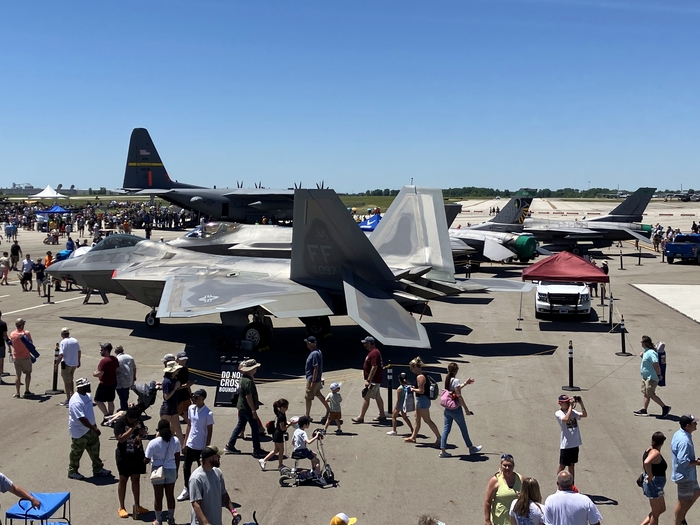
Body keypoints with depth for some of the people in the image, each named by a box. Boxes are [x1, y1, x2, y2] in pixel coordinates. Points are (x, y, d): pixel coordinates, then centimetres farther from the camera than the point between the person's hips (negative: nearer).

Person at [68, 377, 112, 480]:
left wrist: (94, 426, 20)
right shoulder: (76, 402, -30)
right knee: (77, 452, 9)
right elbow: (82, 419, -33)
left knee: (94, 449, 17)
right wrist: (94, 428, -30)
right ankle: (72, 471, 28)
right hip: (79, 432, -9)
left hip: (90, 429, 9)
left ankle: (98, 469, 30)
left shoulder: (88, 395, 1)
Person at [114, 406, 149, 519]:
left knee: (136, 479, 12)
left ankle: (137, 506, 21)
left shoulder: (138, 420, 1)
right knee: (123, 480, 5)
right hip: (124, 456, -5)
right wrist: (132, 428, -29)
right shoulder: (120, 423, -17)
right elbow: (121, 439, -26)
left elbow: (144, 434, 12)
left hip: (137, 454, 5)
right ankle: (121, 508, 15)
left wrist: (140, 428, -10)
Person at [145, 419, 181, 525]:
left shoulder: (153, 443, -19)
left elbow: (147, 460, -12)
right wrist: (176, 471, 14)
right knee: (170, 495, 16)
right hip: (171, 470, 2)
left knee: (158, 496, 12)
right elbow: (177, 458, 0)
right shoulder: (175, 441, -11)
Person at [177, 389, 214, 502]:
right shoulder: (191, 408, 0)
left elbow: (210, 431, -14)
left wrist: (206, 448, -14)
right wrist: (185, 442, 11)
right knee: (186, 467, 15)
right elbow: (189, 425, 10)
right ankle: (186, 490, 32)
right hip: (190, 444, 6)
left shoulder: (208, 413, -19)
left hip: (201, 446, -6)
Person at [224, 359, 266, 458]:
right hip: (248, 408, -10)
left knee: (240, 426, 17)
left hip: (242, 407, 10)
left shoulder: (243, 378, 8)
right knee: (255, 428, 0)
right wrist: (253, 410, -22)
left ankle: (229, 446, 22)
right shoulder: (248, 381, -24)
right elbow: (248, 397, -26)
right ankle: (257, 450, 8)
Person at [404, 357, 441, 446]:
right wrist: (414, 388, 11)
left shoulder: (420, 377, -21)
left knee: (427, 420, -3)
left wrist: (413, 389, -11)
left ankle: (438, 437, 4)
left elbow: (421, 391, -25)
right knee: (417, 419, 17)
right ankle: (413, 437, 26)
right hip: (421, 400, 11)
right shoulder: (423, 375, 10)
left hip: (422, 400, -11)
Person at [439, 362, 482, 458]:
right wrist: (466, 409, -15)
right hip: (456, 409, -7)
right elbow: (459, 396, -19)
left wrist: (465, 383, 28)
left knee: (446, 429, 7)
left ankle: (442, 450, 2)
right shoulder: (456, 380, -17)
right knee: (463, 429, 10)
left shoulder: (447, 379, 5)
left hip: (447, 408, 7)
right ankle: (471, 448, 25)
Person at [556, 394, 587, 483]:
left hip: (575, 443, 5)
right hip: (565, 444, -5)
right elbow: (566, 419, -30)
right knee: (562, 466, 5)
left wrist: (581, 403, -13)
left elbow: (585, 415, -4)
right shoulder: (558, 413, -11)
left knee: (572, 465, 16)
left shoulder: (572, 412, 6)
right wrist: (571, 406, -25)